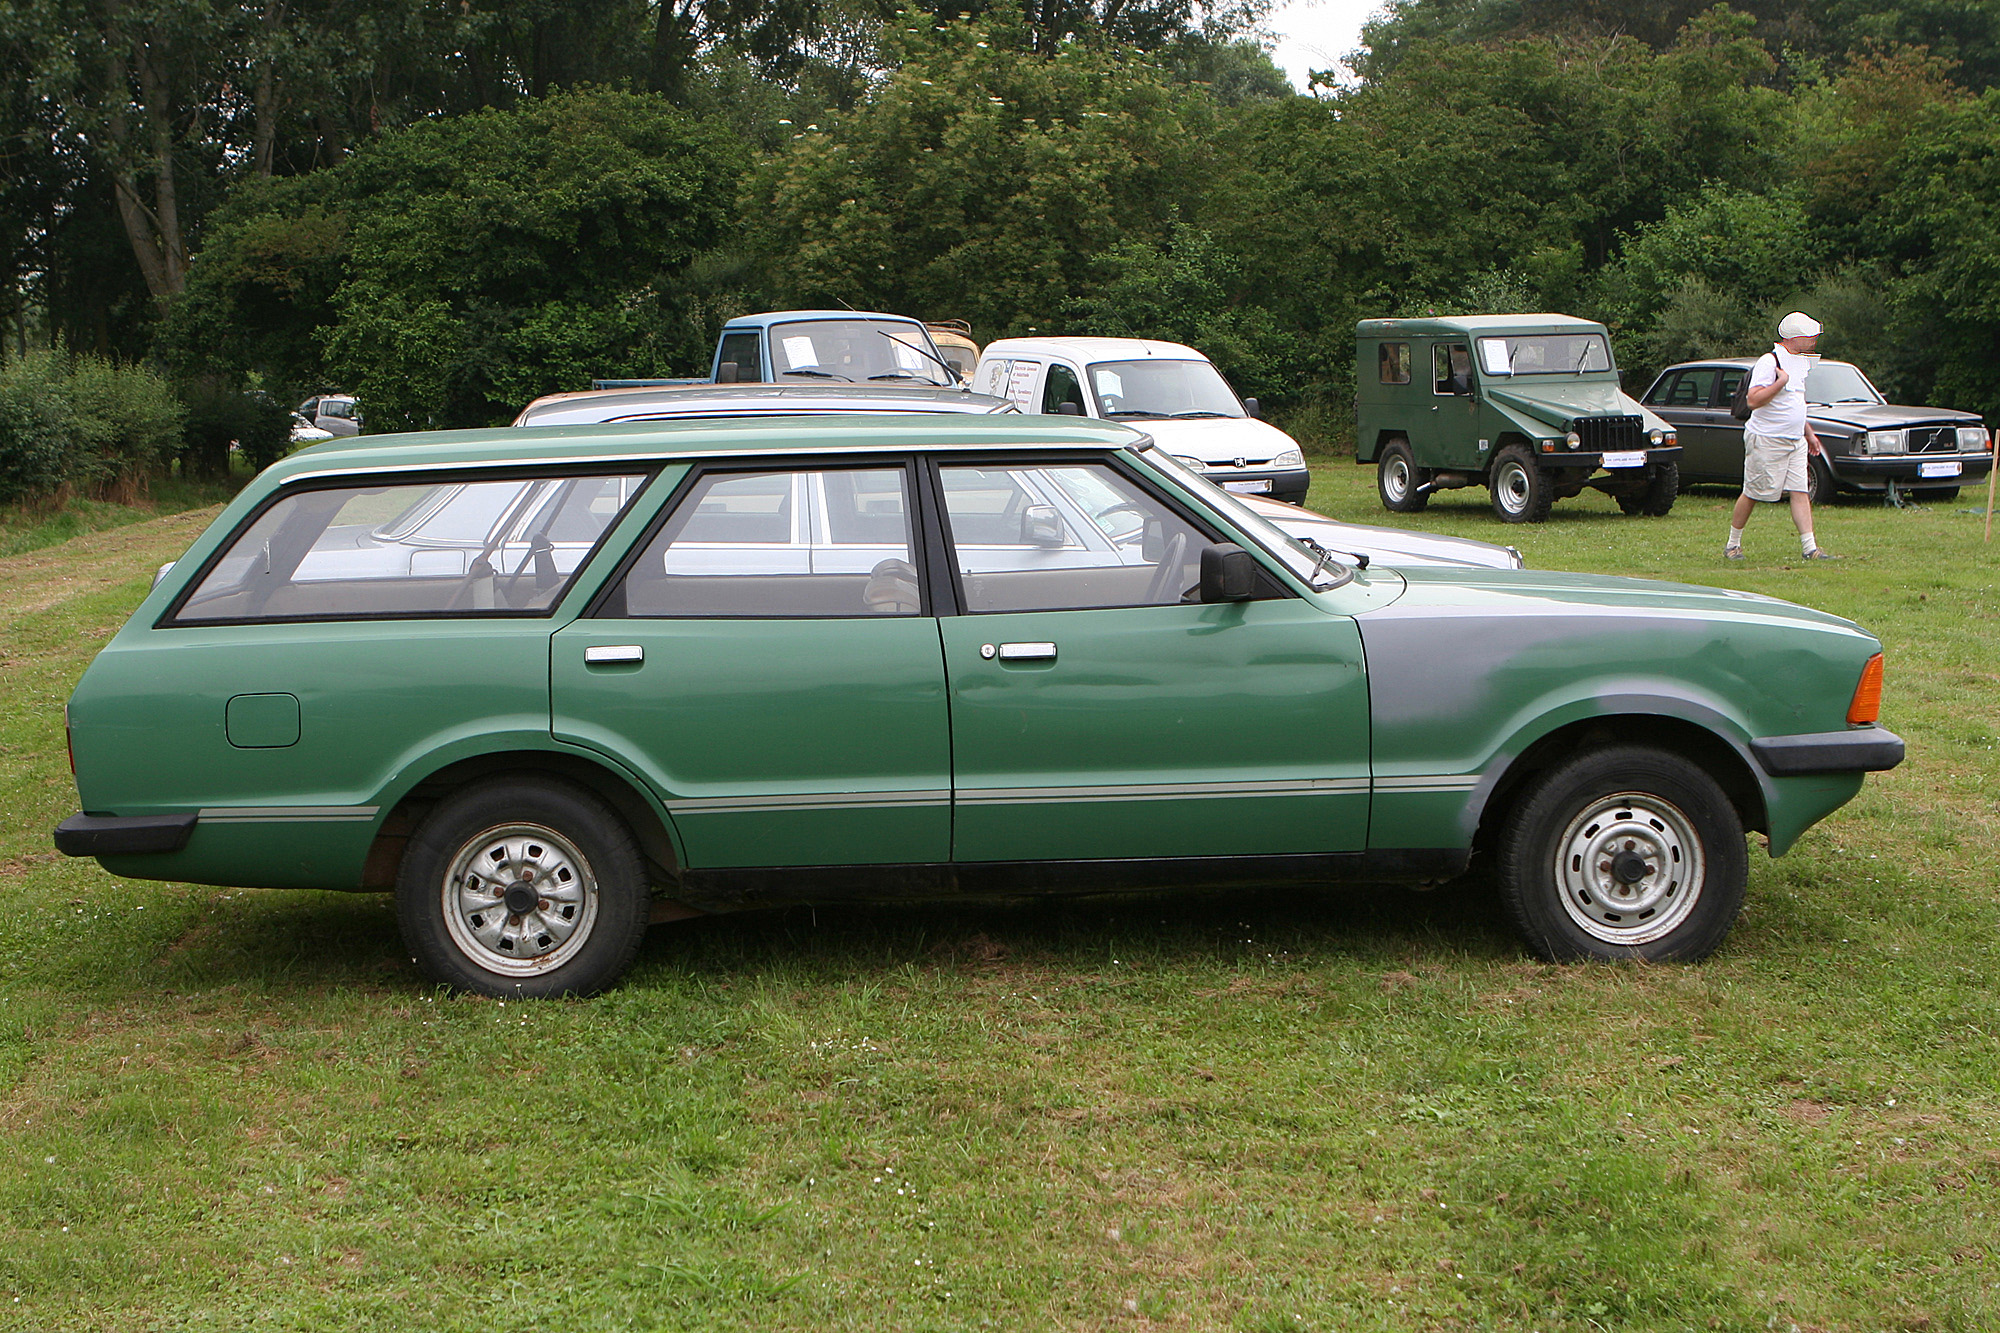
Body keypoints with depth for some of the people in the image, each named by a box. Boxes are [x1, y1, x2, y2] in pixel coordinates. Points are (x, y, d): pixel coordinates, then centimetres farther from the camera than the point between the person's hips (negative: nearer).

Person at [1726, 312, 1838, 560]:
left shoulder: (1800, 361, 14)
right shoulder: (1769, 362, -15)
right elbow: (1753, 400, -23)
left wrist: (1809, 433, 24)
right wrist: (1781, 381, -26)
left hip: (1795, 441, 8)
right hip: (1767, 440, -8)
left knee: (1800, 492, -1)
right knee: (1752, 494, 1)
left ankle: (1810, 547, -4)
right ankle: (1733, 544, 14)